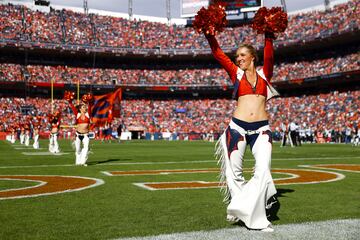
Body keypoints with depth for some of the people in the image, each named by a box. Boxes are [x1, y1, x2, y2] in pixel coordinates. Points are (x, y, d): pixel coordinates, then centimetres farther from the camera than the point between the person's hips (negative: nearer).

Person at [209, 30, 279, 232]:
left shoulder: (264, 74, 13)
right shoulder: (236, 73, 12)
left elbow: (269, 56, -4)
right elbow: (218, 54, 5)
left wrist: (269, 37, -17)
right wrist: (209, 35, -5)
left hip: (261, 128, 0)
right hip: (238, 127, 1)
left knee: (263, 171, -13)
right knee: (234, 171, 3)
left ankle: (252, 212, -2)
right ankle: (239, 209, 23)